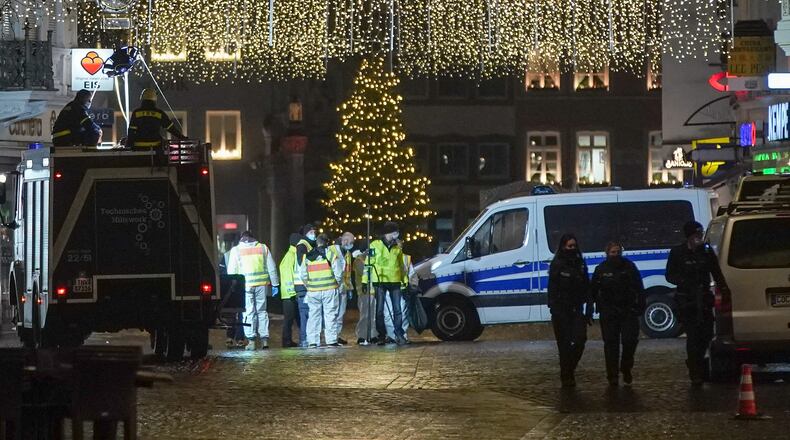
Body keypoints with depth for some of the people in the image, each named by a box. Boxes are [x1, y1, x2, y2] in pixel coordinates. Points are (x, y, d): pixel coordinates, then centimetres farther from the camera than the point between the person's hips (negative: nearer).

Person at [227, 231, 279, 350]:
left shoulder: (236, 250, 4)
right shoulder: (263, 248, 10)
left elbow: (231, 271, 3)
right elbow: (272, 268, 10)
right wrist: (275, 284, 15)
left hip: (245, 285, -2)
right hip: (261, 284, 2)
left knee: (249, 312, 0)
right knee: (262, 311, 11)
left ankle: (252, 340, -7)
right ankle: (265, 339, 7)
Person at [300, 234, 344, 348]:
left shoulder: (307, 257, 8)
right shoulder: (331, 254, -4)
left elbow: (303, 274, 7)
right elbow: (338, 272, -8)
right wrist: (337, 284, 7)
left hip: (313, 291, 3)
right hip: (329, 290, -3)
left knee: (313, 315, 7)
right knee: (330, 315, 2)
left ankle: (312, 341, 5)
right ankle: (331, 340, 1)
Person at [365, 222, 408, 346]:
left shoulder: (397, 248, 12)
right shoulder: (375, 245, 0)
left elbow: (401, 265, 18)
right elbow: (368, 263, 0)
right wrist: (365, 281, -5)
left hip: (395, 281, 3)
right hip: (380, 281, -3)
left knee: (397, 309, -1)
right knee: (380, 310, -1)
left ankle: (399, 335, 1)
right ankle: (381, 335, 5)